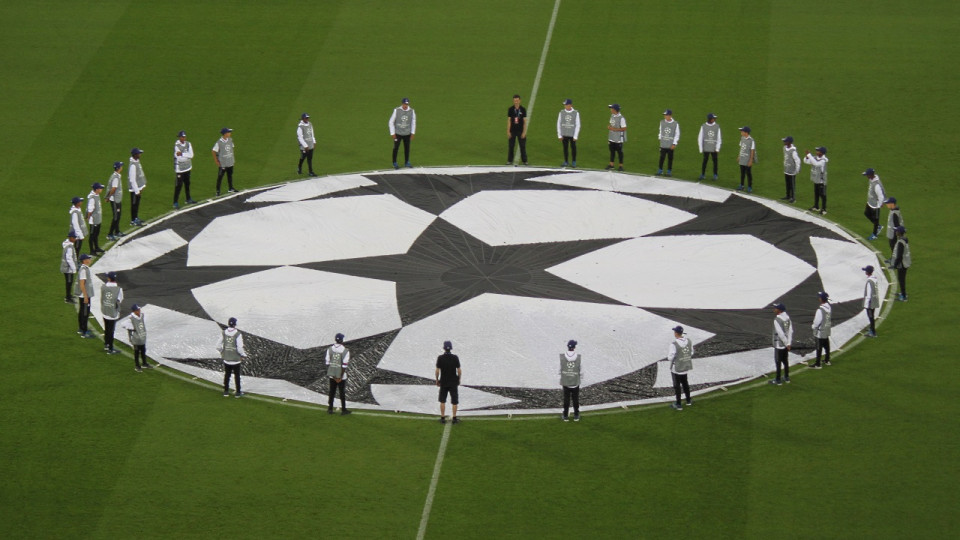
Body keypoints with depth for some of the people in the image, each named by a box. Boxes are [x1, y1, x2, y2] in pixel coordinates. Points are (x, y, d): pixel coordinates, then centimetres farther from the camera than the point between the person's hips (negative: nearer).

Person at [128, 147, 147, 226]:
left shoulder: (137, 162, 5)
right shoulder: (133, 165, -26)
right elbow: (132, 179, -25)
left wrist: (143, 186, 19)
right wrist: (137, 191, -21)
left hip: (138, 187, 9)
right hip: (134, 188, -9)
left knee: (137, 203, 20)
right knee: (134, 204, 3)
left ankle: (136, 218, 33)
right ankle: (133, 220, 14)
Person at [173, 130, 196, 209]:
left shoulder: (188, 144, 2)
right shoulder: (176, 145, -17)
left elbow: (191, 155, -9)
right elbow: (178, 157, -24)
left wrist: (182, 154, -20)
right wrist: (186, 155, -18)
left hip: (187, 167, 7)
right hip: (179, 168, -7)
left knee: (187, 183, 18)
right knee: (178, 185, -7)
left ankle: (188, 200, 33)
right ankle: (175, 203, -3)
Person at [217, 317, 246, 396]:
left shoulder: (223, 333, -7)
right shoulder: (238, 335, -19)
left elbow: (218, 346, -2)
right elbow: (240, 348, -20)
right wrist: (244, 355, 0)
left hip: (226, 359, 3)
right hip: (236, 359, -3)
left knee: (227, 375, 17)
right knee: (237, 376, 11)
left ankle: (226, 391, 24)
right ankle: (238, 392, 18)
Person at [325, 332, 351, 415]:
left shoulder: (330, 349, -2)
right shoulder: (345, 351, -13)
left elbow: (327, 363, -1)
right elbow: (344, 365, -15)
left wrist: (328, 373, 6)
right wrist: (340, 377, -11)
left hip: (332, 375, 3)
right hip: (340, 375, -3)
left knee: (331, 392, 13)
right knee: (342, 393, 8)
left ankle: (330, 409, 17)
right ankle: (343, 410, 14)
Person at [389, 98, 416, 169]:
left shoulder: (412, 111, -4)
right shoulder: (396, 110, -10)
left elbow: (413, 123, 8)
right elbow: (391, 122, -4)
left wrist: (413, 133, 3)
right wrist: (392, 133, -7)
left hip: (407, 134, 2)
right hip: (398, 133, -2)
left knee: (407, 148, 8)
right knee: (396, 148, -1)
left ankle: (407, 162, 22)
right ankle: (394, 163, 11)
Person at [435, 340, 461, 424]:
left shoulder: (440, 358, -10)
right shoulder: (455, 357, -9)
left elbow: (437, 371, -9)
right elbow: (459, 371, -7)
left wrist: (437, 380, 6)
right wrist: (459, 380, 8)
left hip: (443, 382, 0)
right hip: (453, 382, 0)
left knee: (442, 401, 12)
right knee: (454, 401, 8)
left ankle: (443, 418, 10)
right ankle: (454, 418, 8)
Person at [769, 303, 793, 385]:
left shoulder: (777, 320, -20)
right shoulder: (787, 318, 2)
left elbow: (780, 333, -23)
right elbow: (790, 331, 0)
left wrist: (787, 343, -13)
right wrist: (788, 343, -2)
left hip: (779, 344, -7)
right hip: (786, 344, 7)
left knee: (778, 362, 3)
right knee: (785, 361, 19)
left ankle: (778, 380, 9)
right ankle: (786, 378, 29)